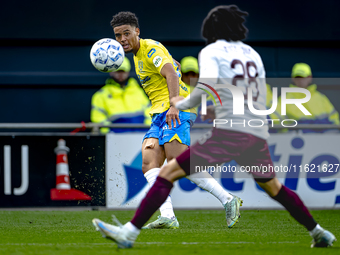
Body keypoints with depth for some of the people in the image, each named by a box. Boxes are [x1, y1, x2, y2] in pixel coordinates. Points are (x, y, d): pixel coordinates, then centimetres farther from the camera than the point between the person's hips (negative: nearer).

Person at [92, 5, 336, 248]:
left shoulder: (211, 51, 4)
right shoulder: (253, 54, 21)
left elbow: (207, 85, -15)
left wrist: (181, 104, 1)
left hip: (229, 132, -6)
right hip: (258, 134, 6)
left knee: (167, 173, -6)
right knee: (274, 188, 27)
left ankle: (130, 231, -15)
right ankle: (319, 233, 33)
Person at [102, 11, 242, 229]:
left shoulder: (150, 48, -6)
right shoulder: (138, 54, 23)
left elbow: (171, 74, -20)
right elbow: (175, 66, 36)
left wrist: (174, 105, -33)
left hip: (177, 110, -10)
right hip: (160, 114, 10)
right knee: (149, 165, -10)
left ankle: (228, 200, -15)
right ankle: (168, 217, -24)